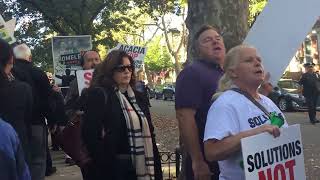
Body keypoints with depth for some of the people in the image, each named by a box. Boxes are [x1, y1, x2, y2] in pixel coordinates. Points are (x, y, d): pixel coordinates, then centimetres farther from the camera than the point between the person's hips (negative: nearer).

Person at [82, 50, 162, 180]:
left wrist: (155, 168, 8)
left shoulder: (137, 97, 13)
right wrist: (106, 166, -16)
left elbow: (148, 132, 14)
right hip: (115, 169, -6)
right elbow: (90, 135, -15)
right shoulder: (99, 95, -8)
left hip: (141, 167, 7)